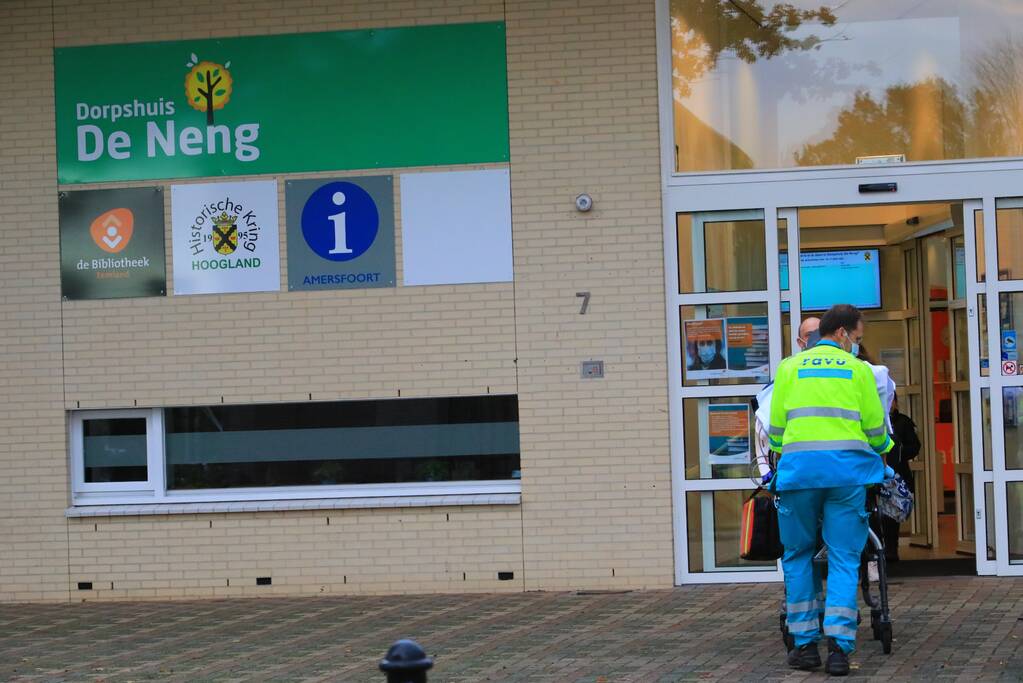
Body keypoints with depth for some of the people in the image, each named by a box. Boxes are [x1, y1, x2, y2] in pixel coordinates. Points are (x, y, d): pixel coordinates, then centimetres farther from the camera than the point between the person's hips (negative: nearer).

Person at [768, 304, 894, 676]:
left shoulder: (790, 367, 14)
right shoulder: (858, 369, 11)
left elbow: (775, 427, 12)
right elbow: (875, 426, 10)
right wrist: (881, 452, 31)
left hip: (798, 464, 1)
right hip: (847, 465, -1)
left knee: (798, 555, 12)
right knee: (844, 558, 2)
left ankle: (805, 643, 10)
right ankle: (839, 646, -7)